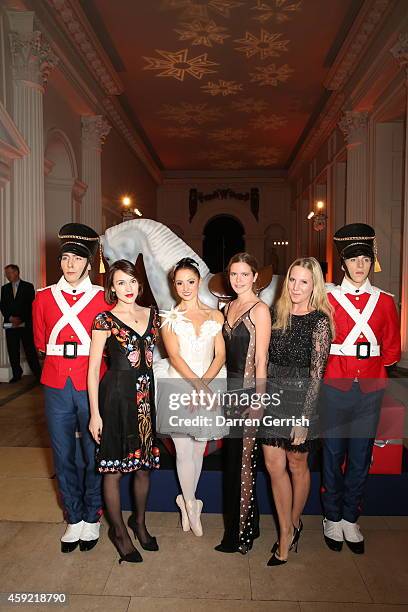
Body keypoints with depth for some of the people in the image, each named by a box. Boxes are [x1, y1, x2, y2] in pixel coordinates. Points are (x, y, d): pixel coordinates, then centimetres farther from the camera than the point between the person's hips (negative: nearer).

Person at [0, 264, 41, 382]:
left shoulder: (28, 286, 4)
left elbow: (31, 305, -2)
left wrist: (21, 319, -11)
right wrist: (11, 318, -8)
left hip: (25, 324, -3)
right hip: (10, 325, 4)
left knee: (30, 350, -4)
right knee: (13, 351, 3)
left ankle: (38, 373, 3)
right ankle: (17, 374, 13)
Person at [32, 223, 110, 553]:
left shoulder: (103, 297, -2)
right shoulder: (44, 297, 5)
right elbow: (41, 342, 16)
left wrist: (82, 353, -1)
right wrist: (62, 353, 8)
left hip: (92, 385, -2)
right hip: (57, 386, 2)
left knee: (93, 454, 9)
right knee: (64, 456, 12)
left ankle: (92, 518, 29)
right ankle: (74, 518, 31)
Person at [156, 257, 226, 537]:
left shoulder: (215, 315, 6)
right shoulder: (169, 318, 3)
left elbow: (220, 355, 0)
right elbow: (174, 356, -7)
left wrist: (203, 384, -14)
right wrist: (198, 386, -18)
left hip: (209, 386, 2)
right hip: (178, 387, -1)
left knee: (198, 450, 11)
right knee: (184, 451, 2)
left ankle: (187, 501, 33)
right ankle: (192, 504, 23)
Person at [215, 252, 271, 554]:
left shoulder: (259, 309, -11)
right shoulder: (230, 307, 12)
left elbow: (261, 360, -13)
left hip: (248, 390, -8)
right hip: (229, 387, 8)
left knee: (242, 460, 3)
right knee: (233, 457, 16)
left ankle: (240, 533, 20)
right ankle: (247, 524, 34)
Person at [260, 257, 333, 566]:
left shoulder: (319, 321, -12)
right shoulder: (279, 313, 5)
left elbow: (316, 373, -13)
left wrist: (304, 418, -14)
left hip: (301, 398, -5)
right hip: (273, 395, 5)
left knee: (297, 465, 14)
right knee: (274, 466, 8)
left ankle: (295, 522, 40)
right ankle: (287, 534, 25)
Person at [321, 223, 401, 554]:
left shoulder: (384, 301, 5)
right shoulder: (328, 299, -1)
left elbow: (392, 350, 9)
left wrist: (371, 365, -1)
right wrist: (340, 364, -3)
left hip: (370, 390, 2)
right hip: (335, 389, -2)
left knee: (361, 457, 11)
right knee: (333, 455, 8)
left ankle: (351, 519, 28)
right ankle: (333, 518, 26)